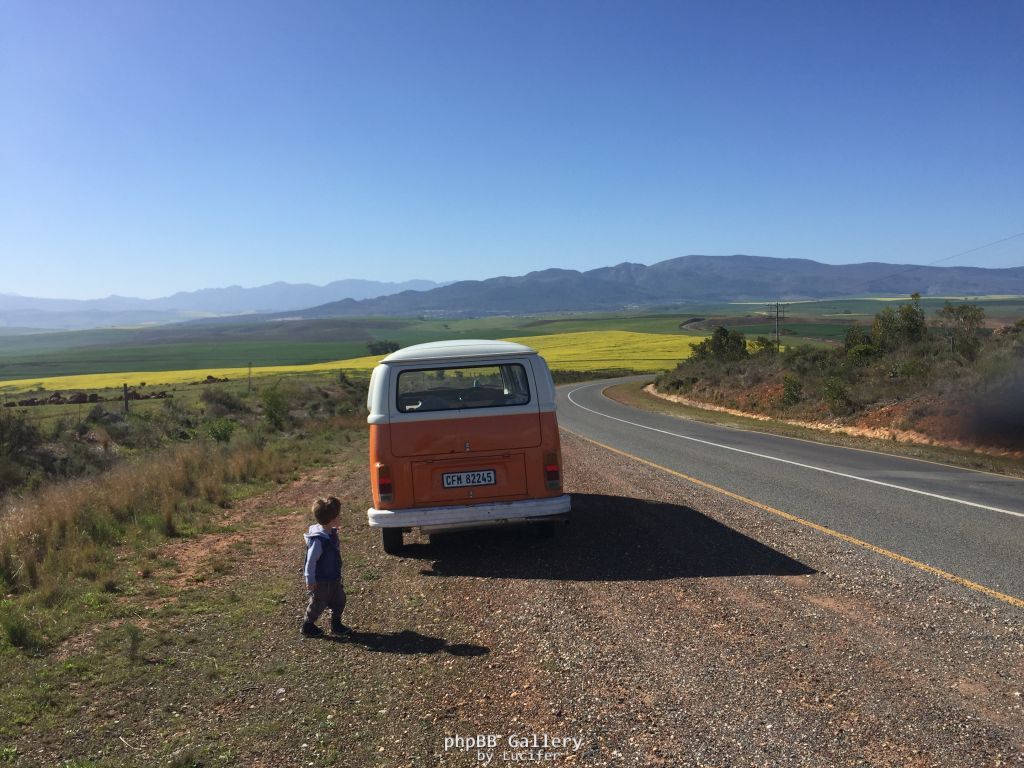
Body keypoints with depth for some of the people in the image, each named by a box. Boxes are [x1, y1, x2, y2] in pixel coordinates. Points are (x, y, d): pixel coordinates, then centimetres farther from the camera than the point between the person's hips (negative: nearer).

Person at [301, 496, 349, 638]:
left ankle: (336, 624, 33)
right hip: (321, 581, -8)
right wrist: (310, 580, -18)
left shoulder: (332, 533, -2)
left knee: (339, 601, 16)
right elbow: (311, 560, -24)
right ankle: (307, 626, 32)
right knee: (318, 604, 11)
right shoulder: (318, 540, -31)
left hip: (334, 578, 8)